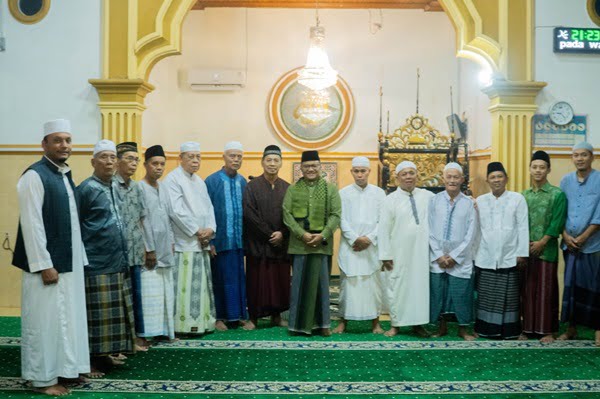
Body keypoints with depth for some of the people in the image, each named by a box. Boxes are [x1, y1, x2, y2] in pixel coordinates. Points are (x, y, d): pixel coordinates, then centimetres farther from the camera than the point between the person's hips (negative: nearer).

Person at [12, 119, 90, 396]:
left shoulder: (65, 175, 12)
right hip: (47, 263, -8)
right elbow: (32, 224, -18)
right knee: (44, 320, 1)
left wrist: (79, 258, 13)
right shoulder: (34, 176, -13)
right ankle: (43, 378, 13)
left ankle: (65, 368, 26)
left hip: (68, 261, 8)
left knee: (67, 317, 14)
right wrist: (44, 265, -19)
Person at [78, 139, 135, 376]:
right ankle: (89, 361, 7)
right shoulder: (86, 188, -10)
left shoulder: (113, 188, 13)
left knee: (113, 313, 12)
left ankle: (104, 355, 23)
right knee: (95, 314, -3)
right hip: (96, 264, -8)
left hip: (116, 261, 8)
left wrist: (123, 256, 16)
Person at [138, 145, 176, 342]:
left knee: (165, 292, 11)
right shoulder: (140, 188, -9)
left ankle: (165, 329, 19)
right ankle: (145, 332, -2)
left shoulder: (163, 188, 13)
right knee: (149, 293, -8)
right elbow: (140, 221, -13)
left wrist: (171, 242, 11)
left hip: (165, 251, 8)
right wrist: (149, 250, -14)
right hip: (149, 250, -7)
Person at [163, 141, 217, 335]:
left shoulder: (199, 181, 18)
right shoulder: (173, 179, -7)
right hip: (184, 242, -8)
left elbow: (209, 207, 15)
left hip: (202, 242, 8)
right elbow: (176, 211, -16)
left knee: (202, 284, 10)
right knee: (185, 284, -7)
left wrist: (210, 228, -3)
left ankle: (202, 322, 17)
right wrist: (197, 231, -13)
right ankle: (185, 324, 0)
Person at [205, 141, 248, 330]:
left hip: (239, 239, 4)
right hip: (221, 240, -4)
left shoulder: (243, 182, 7)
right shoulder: (212, 181, -6)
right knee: (221, 278, 4)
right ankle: (220, 317, 16)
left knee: (240, 278, 8)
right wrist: (209, 240, -11)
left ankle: (240, 314, 20)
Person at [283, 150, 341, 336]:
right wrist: (302, 234, -13)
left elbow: (336, 215, -1)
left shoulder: (331, 189, 6)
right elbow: (287, 214, -1)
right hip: (299, 243, 0)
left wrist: (322, 235, -13)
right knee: (299, 283, 3)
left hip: (322, 243, 0)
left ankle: (322, 322, 14)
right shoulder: (292, 189, 7)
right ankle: (299, 322, 13)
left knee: (321, 283, 4)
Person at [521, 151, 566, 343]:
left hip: (547, 250, -4)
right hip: (526, 249, 4)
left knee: (546, 290, 1)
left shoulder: (557, 194, -4)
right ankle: (528, 328, 18)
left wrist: (541, 242, -13)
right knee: (528, 290, 8)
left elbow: (557, 223, -9)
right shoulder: (524, 195, 9)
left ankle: (548, 330, 10)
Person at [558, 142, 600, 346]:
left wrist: (583, 237, -12)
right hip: (569, 244, 3)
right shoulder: (566, 181, 8)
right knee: (571, 285, 7)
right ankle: (572, 327, 16)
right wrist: (566, 235, -5)